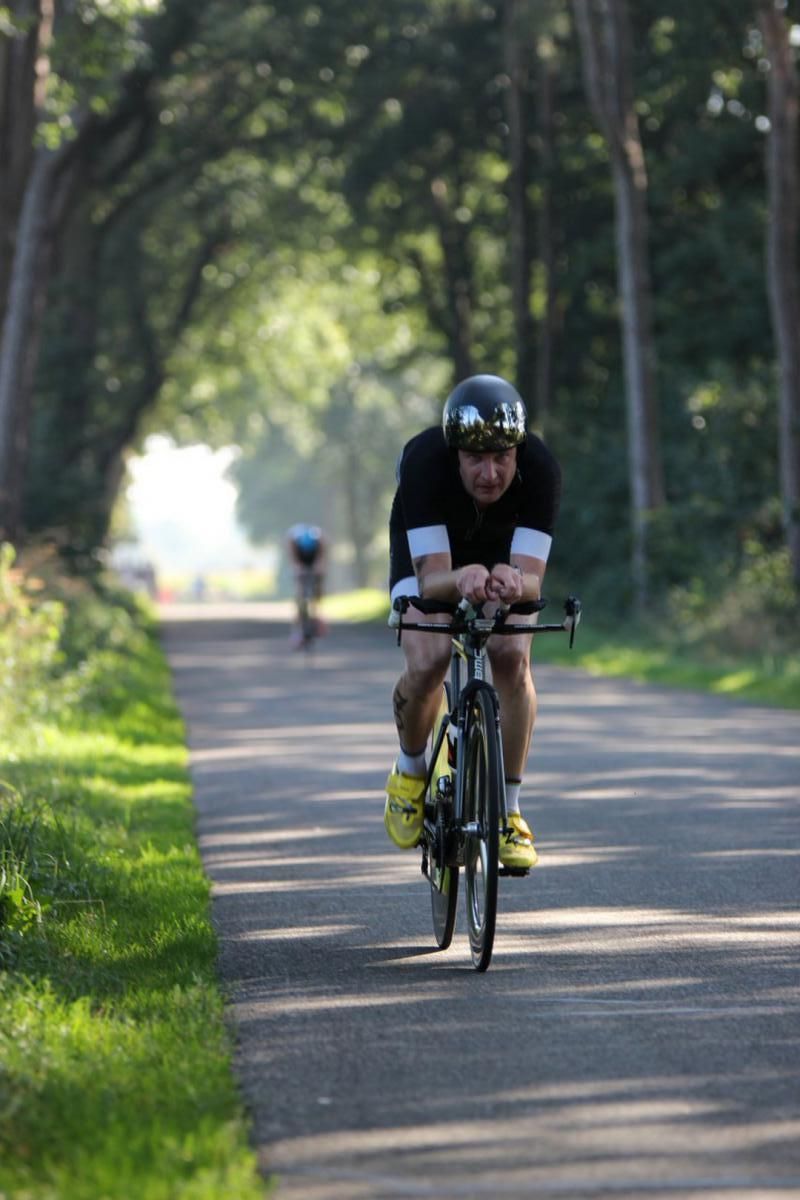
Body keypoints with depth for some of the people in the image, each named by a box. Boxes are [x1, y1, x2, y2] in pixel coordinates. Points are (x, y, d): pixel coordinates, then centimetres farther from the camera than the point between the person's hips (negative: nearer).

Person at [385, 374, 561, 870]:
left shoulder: (540, 469, -35)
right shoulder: (424, 461, -38)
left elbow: (532, 578, -40)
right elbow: (431, 577, -43)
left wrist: (513, 582, -64)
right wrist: (461, 579, -66)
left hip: (504, 556, 1)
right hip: (428, 554, -1)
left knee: (513, 659, -24)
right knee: (427, 665, -24)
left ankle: (509, 810, -10)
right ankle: (410, 770, 8)